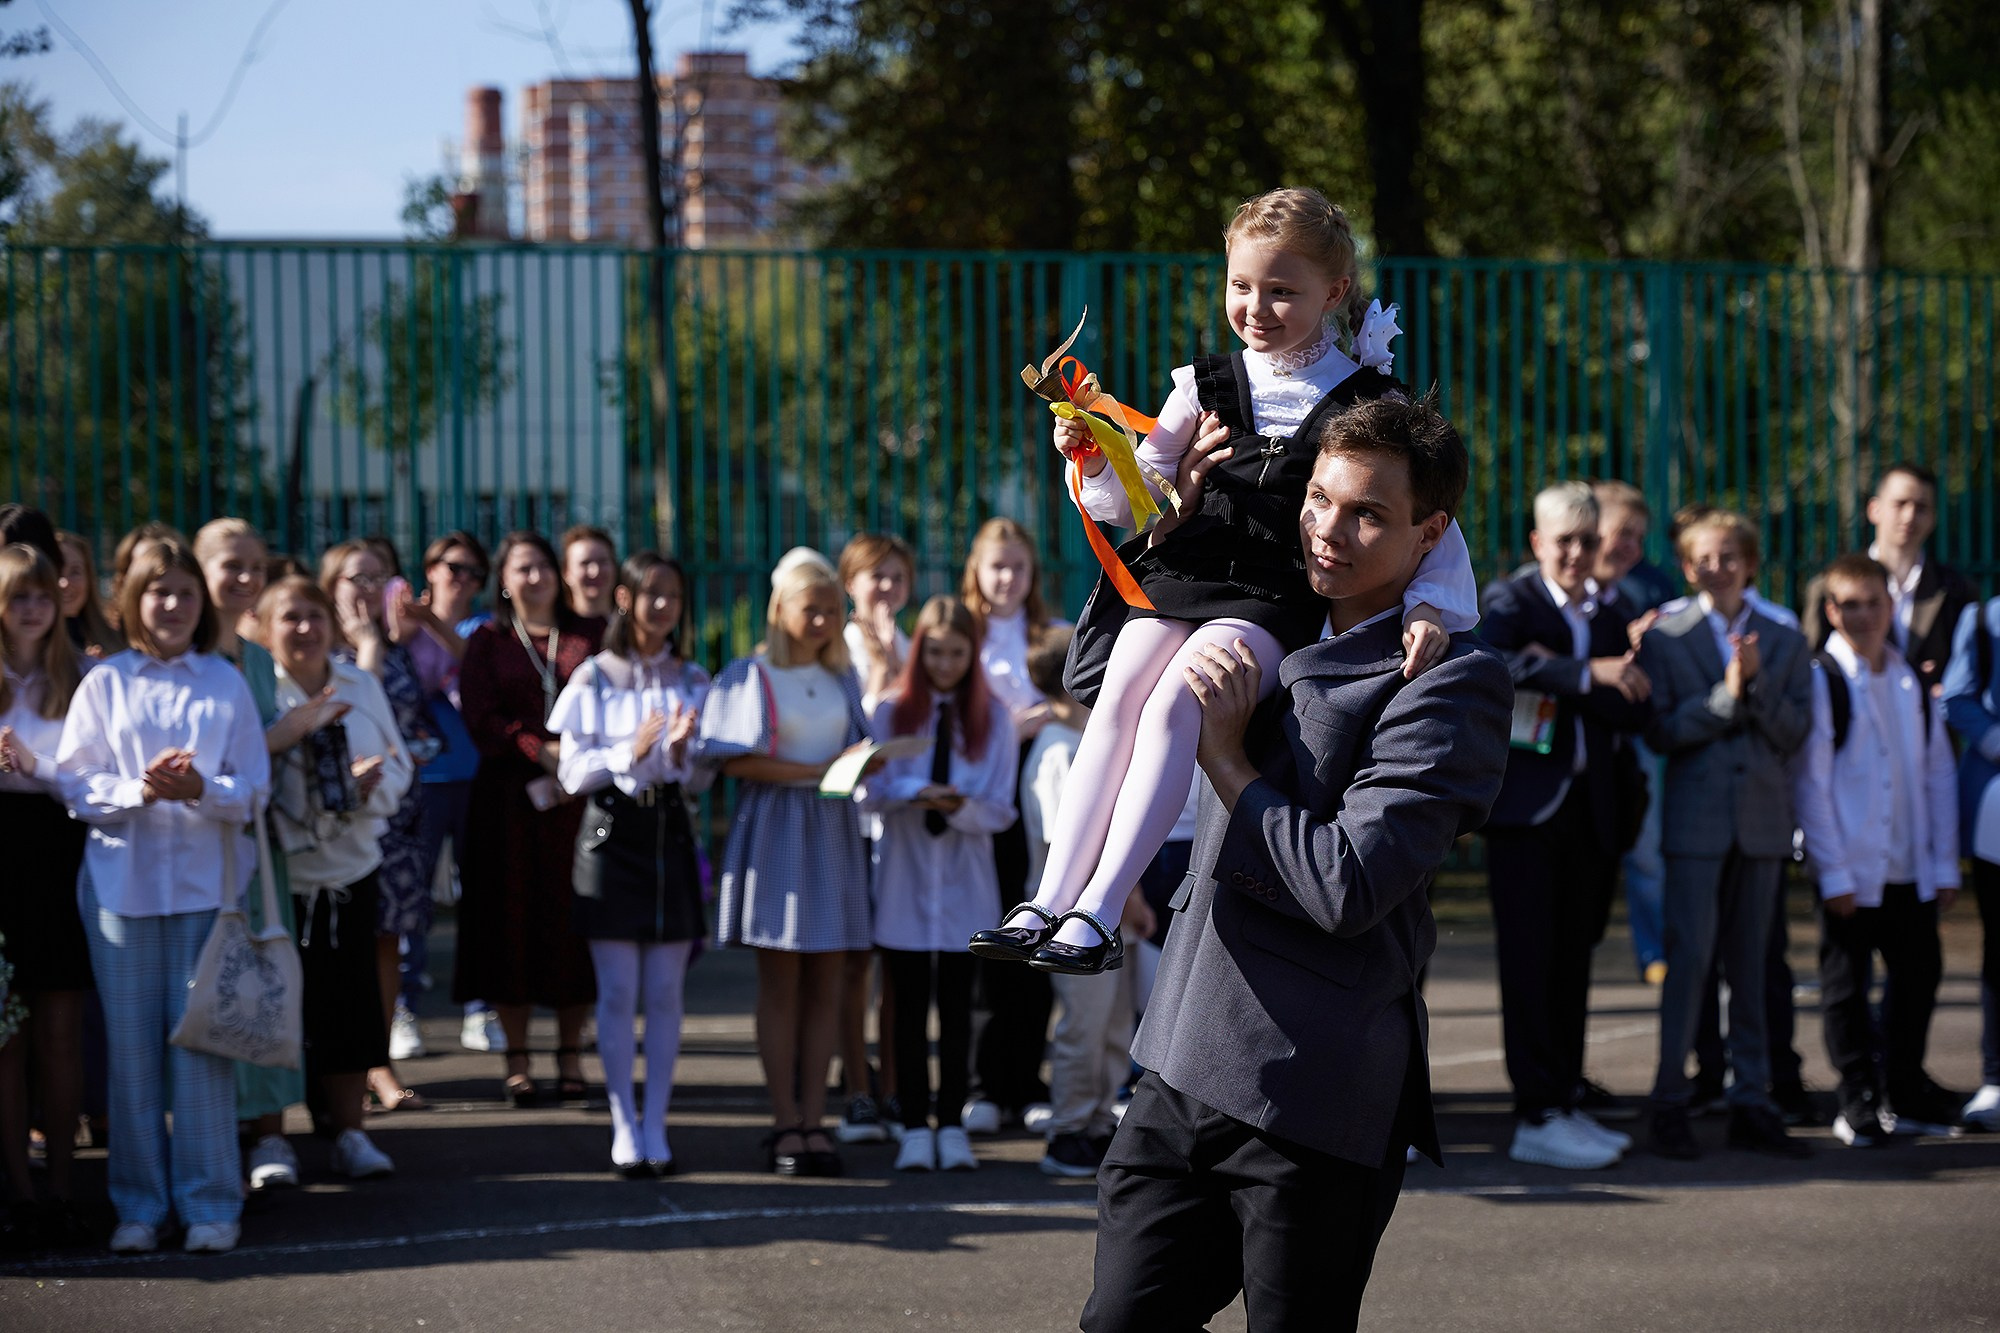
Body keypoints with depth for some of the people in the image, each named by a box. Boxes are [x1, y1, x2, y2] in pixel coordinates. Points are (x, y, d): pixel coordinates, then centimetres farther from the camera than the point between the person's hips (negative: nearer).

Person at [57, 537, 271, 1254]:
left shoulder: (226, 683, 8)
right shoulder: (104, 684, 6)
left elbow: (255, 791, 3)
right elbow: (74, 784, 0)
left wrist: (201, 790, -17)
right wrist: (139, 790, -17)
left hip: (207, 882, 0)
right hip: (122, 879, 0)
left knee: (201, 1040, -2)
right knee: (131, 1045, 1)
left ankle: (209, 1202, 5)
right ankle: (138, 1203, 10)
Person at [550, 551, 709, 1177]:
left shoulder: (692, 681, 7)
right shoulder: (593, 679, 0)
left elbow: (701, 779, 6)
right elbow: (572, 773, -4)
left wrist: (679, 750, -15)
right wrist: (632, 751, -17)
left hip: (669, 837, 2)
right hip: (609, 837, -2)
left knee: (664, 991, 1)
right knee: (618, 991, -3)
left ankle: (655, 1125, 6)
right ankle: (624, 1128, 2)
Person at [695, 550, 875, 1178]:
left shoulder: (840, 677, 14)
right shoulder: (750, 676, -1)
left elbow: (856, 746, 14)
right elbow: (735, 760, -10)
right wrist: (813, 772, -15)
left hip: (833, 832, 4)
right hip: (774, 832, -4)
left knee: (826, 984, 1)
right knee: (780, 983, -3)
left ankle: (813, 1119, 3)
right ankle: (785, 1124, -1)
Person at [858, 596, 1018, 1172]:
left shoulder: (993, 717, 2)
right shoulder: (892, 711, 2)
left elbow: (1000, 810, -2)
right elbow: (868, 793, -7)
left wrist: (961, 806, -22)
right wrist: (914, 792, -25)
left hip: (964, 877, 0)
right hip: (903, 875, 0)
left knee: (956, 1006, 4)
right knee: (910, 1006, 2)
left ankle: (952, 1126, 10)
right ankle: (915, 1129, 7)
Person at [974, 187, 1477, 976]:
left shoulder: (1368, 404, 4)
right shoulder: (1205, 390, 14)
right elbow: (1130, 503, 16)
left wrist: (1434, 607, -16)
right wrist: (1095, 465, -6)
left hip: (1277, 602, -4)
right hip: (1180, 579, 4)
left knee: (1173, 703, -27)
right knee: (1119, 697, -23)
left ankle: (1099, 912, -32)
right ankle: (1050, 900, -27)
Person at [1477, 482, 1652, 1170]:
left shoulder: (1612, 619, 15)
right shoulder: (1508, 601, 1)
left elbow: (1633, 712, 2)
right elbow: (1495, 663, -21)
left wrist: (1552, 674, -12)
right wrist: (1587, 674, -27)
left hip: (1590, 809, 5)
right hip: (1524, 803, -5)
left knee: (1573, 960, 8)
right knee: (1529, 959, -7)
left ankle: (1565, 1103, 15)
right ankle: (1537, 1117, -8)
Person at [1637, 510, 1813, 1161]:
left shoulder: (1785, 643, 11)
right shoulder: (1664, 637, 3)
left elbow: (1795, 731, 3)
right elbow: (1660, 730, -5)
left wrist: (1757, 684, -11)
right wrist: (1725, 696, -15)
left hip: (1763, 819, 3)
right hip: (1697, 819, -3)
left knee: (1751, 962, 7)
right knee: (1691, 956, -8)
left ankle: (1752, 1104, 11)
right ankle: (1671, 1103, -2)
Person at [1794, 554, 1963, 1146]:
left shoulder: (1913, 683, 9)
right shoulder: (1820, 680, -6)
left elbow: (1939, 775, 11)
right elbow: (1811, 784, -8)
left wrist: (1945, 865, 6)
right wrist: (1832, 872, -12)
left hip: (1910, 871, 5)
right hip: (1851, 870, -5)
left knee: (1919, 974, 10)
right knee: (1847, 987, 2)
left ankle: (1906, 1095, 23)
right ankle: (1859, 1102, 13)